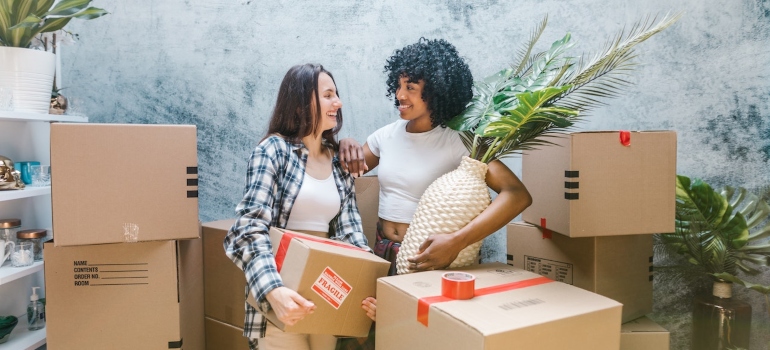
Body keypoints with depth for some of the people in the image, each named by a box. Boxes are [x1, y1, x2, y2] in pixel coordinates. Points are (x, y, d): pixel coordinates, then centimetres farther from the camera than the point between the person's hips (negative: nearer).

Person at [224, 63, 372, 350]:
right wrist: (274, 290, -33)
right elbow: (250, 229, -18)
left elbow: (350, 231, 3)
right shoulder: (274, 149, -7)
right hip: (283, 295, -5)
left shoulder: (340, 162, 8)